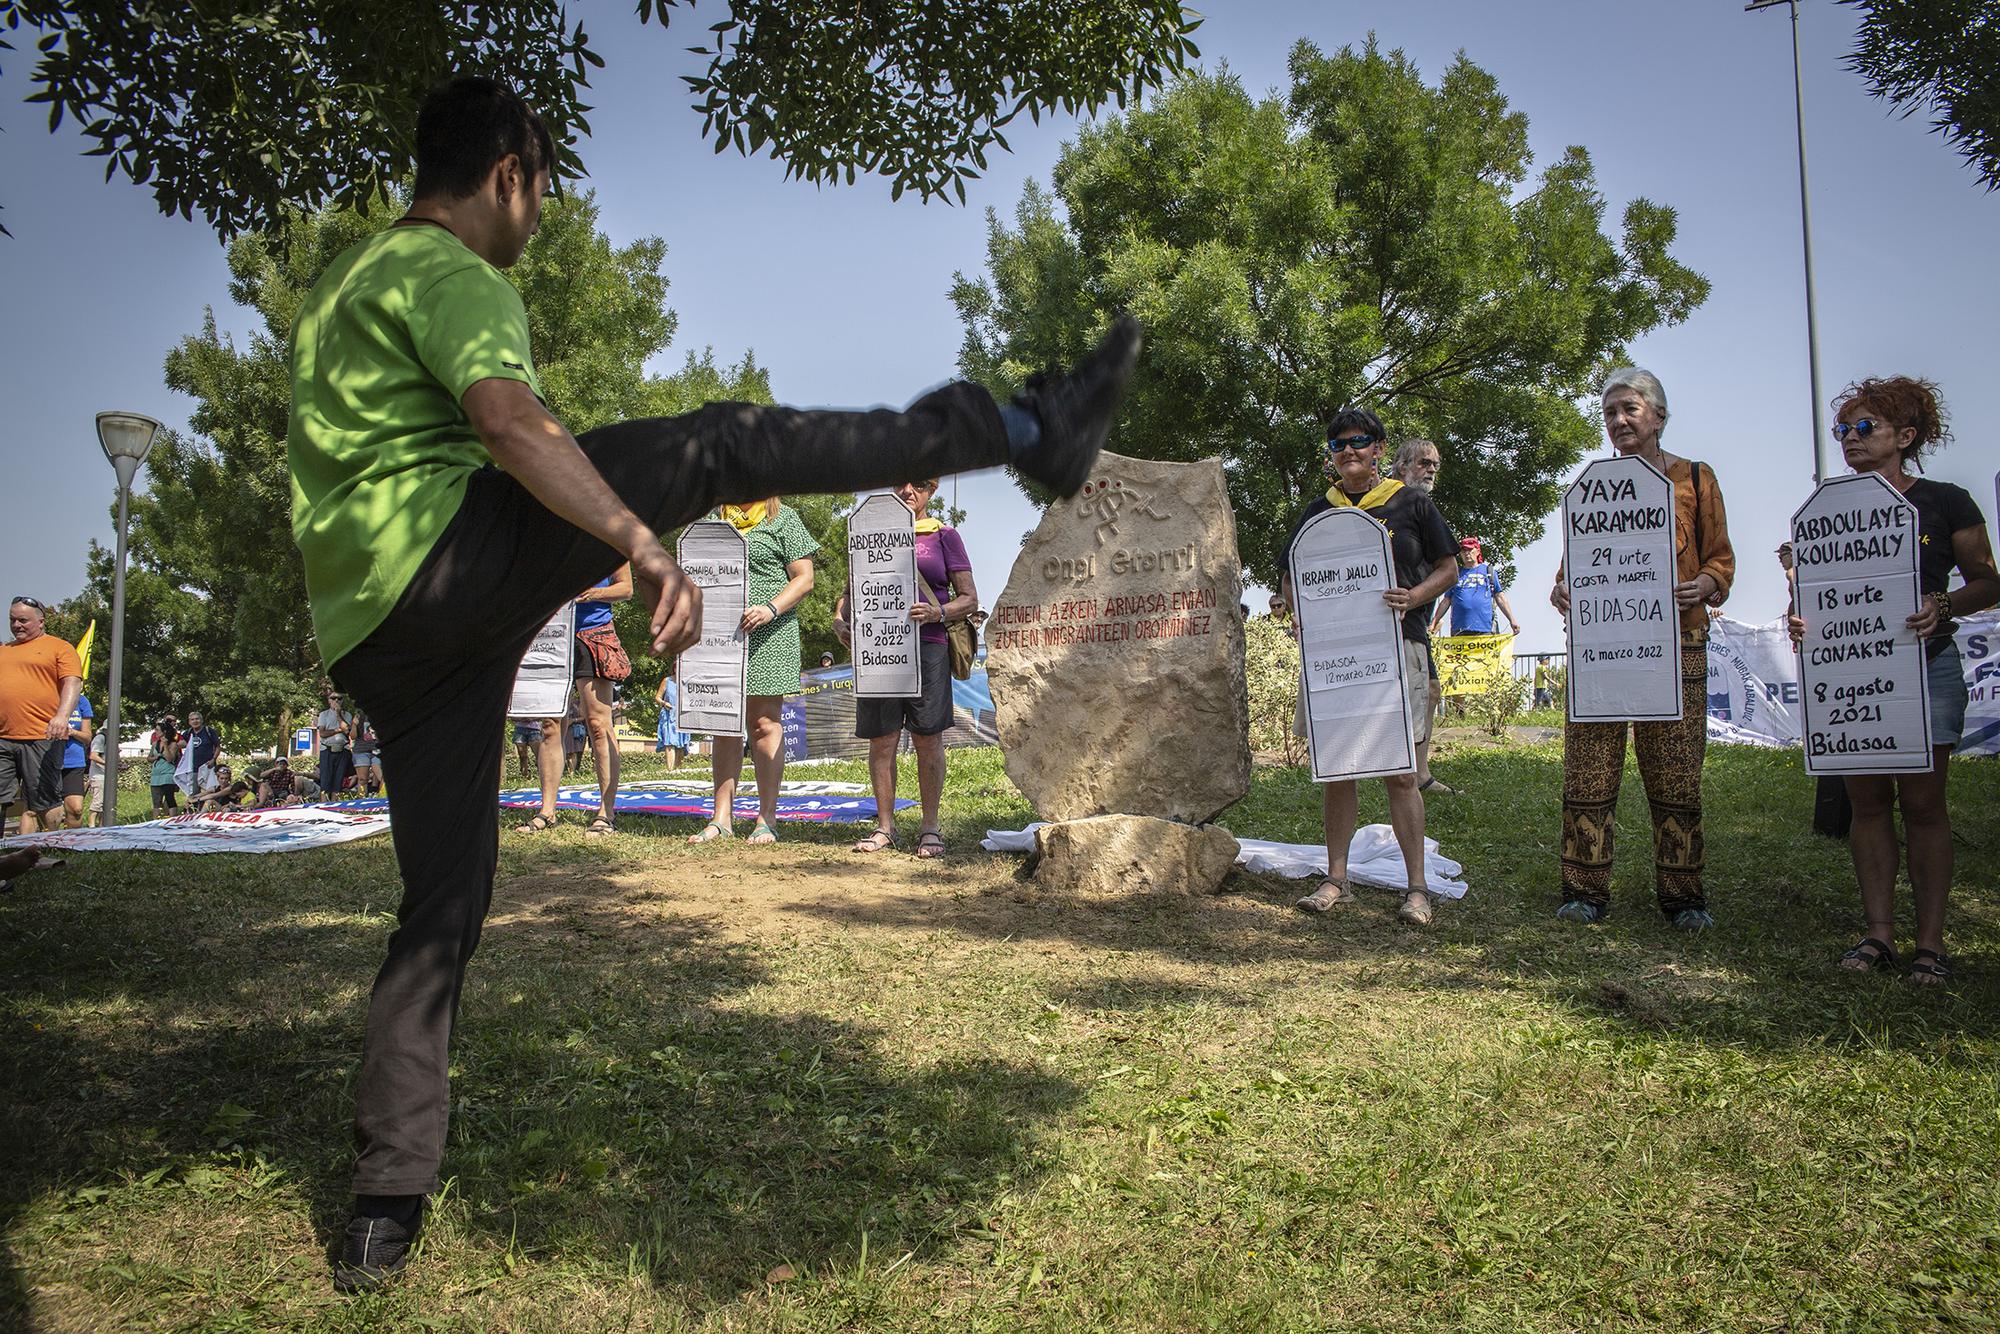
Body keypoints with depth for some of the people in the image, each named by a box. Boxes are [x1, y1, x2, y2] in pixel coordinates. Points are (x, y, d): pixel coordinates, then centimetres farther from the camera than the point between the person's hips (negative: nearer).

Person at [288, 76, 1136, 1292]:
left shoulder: (342, 287, 30)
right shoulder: (451, 275, -1)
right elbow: (507, 420, -23)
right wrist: (643, 543, -32)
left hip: (370, 633, 9)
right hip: (447, 556, -9)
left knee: (442, 906, 11)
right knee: (725, 445, -10)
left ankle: (385, 1213, 13)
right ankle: (1035, 429, -13)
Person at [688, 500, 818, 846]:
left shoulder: (783, 518, 3)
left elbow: (804, 578, -3)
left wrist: (771, 608, -18)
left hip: (767, 636, -4)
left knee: (764, 723, -2)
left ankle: (767, 819, 4)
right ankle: (722, 819, 9)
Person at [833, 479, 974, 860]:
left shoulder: (944, 536, 9)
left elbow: (969, 598, 4)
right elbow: (851, 590, 20)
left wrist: (937, 613, -16)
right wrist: (840, 621, 0)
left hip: (927, 646, -2)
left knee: (927, 738, -2)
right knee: (881, 739, 2)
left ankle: (930, 827, 7)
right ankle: (884, 825, 12)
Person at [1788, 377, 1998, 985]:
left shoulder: (1945, 503, 2)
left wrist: (1942, 605, -18)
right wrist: (1799, 617, -8)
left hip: (1925, 666, -3)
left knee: (1923, 802, -3)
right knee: (1867, 800, 3)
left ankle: (1930, 942, 4)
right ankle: (1879, 933, 9)